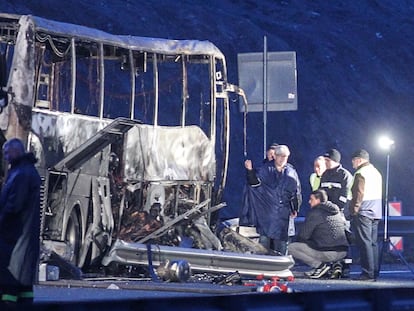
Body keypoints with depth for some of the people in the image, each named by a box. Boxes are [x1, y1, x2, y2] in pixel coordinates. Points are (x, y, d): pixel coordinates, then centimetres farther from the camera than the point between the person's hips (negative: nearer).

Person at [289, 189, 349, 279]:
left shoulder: (314, 213, -5)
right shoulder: (338, 212, 16)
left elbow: (303, 235, -4)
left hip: (327, 253, -8)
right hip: (343, 253, 8)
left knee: (291, 248, 3)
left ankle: (320, 265, -5)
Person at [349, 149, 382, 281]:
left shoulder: (361, 173, -11)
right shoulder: (376, 172, 17)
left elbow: (358, 194, -16)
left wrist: (354, 211, -12)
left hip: (363, 213, -9)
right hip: (376, 213, 9)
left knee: (364, 243, -8)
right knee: (373, 243, 12)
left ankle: (368, 273, -11)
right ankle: (374, 272, 13)